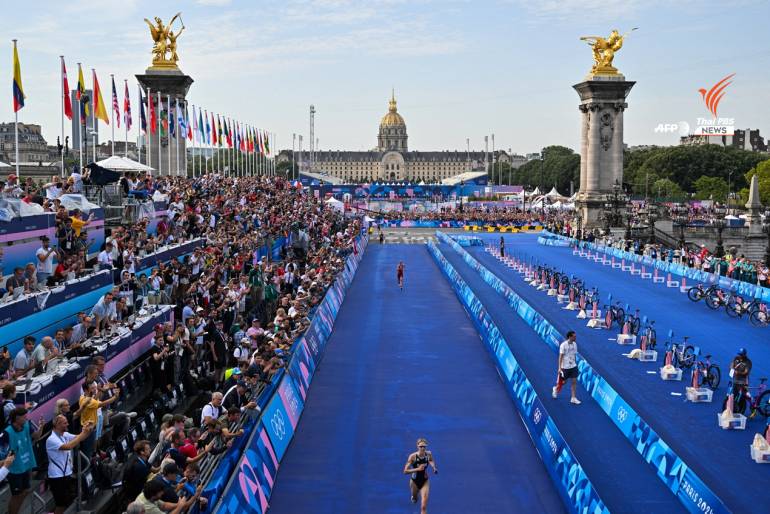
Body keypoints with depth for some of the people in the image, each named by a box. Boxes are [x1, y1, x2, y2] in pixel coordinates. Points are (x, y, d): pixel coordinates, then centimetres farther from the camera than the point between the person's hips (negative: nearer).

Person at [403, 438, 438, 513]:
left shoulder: (429, 454, -15)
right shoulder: (413, 456, -24)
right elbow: (405, 471, -25)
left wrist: (434, 467, -8)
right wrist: (417, 469, -35)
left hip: (425, 481, 1)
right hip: (415, 481, 0)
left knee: (424, 506, -11)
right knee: (414, 500, 27)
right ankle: (414, 497, 65)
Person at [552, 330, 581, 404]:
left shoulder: (574, 344, 2)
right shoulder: (563, 345, -16)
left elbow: (575, 355, 13)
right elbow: (560, 356, -15)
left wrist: (575, 364, 16)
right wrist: (559, 368, -17)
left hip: (573, 366, 5)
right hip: (565, 367, -5)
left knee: (574, 381, 1)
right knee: (564, 382, 7)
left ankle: (573, 398, 8)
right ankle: (556, 389, 38)